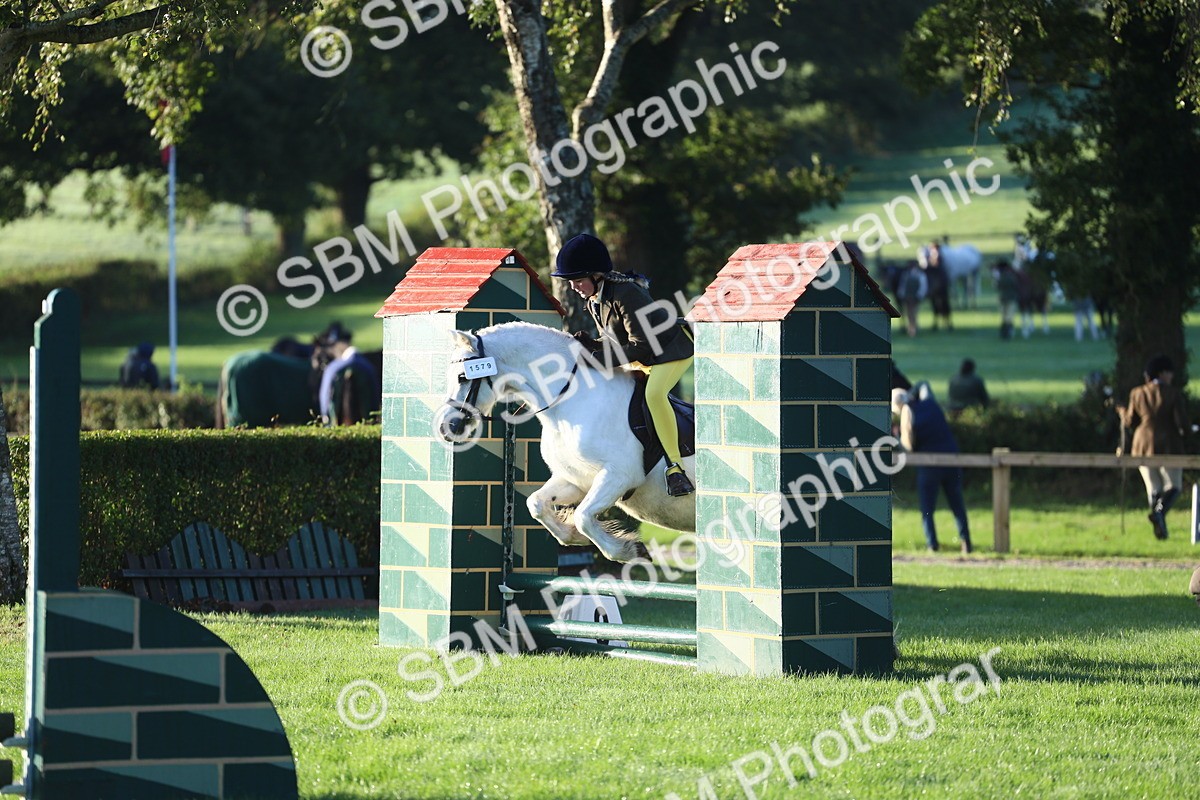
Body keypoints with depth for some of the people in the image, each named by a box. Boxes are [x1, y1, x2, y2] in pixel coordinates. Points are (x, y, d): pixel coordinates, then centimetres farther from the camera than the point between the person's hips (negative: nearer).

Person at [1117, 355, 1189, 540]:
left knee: (1153, 488, 12)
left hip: (1144, 446, 4)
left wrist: (1122, 412, 30)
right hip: (1168, 446, -4)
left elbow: (1130, 423, 9)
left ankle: (1160, 527, 4)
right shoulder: (1173, 394, -8)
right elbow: (1182, 422, -12)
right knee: (1173, 486, 6)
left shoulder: (1137, 394, 3)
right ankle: (1159, 511, -23)